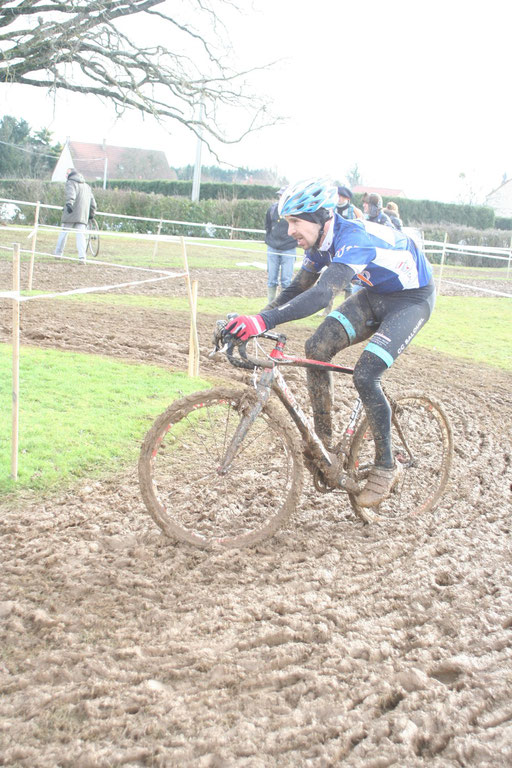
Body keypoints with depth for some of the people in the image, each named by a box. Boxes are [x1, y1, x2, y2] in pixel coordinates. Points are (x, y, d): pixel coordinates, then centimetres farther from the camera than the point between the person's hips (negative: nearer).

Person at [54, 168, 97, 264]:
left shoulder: (71, 182, 3)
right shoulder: (87, 186, 23)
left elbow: (71, 194, -19)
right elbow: (93, 203, 22)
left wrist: (69, 203, -35)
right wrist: (92, 214, 29)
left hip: (71, 213, -5)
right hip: (83, 216, 5)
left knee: (64, 232, 9)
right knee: (80, 235, -2)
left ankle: (58, 253, 20)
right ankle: (82, 257, -16)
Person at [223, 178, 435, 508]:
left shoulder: (353, 238, -36)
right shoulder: (321, 244, -7)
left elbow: (322, 295, -50)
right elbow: (297, 291, 0)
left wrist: (265, 320, -61)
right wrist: (251, 322, -13)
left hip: (413, 298, -8)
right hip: (376, 294, 8)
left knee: (365, 376, -22)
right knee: (317, 348, -9)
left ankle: (386, 467, -3)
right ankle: (325, 442, 4)